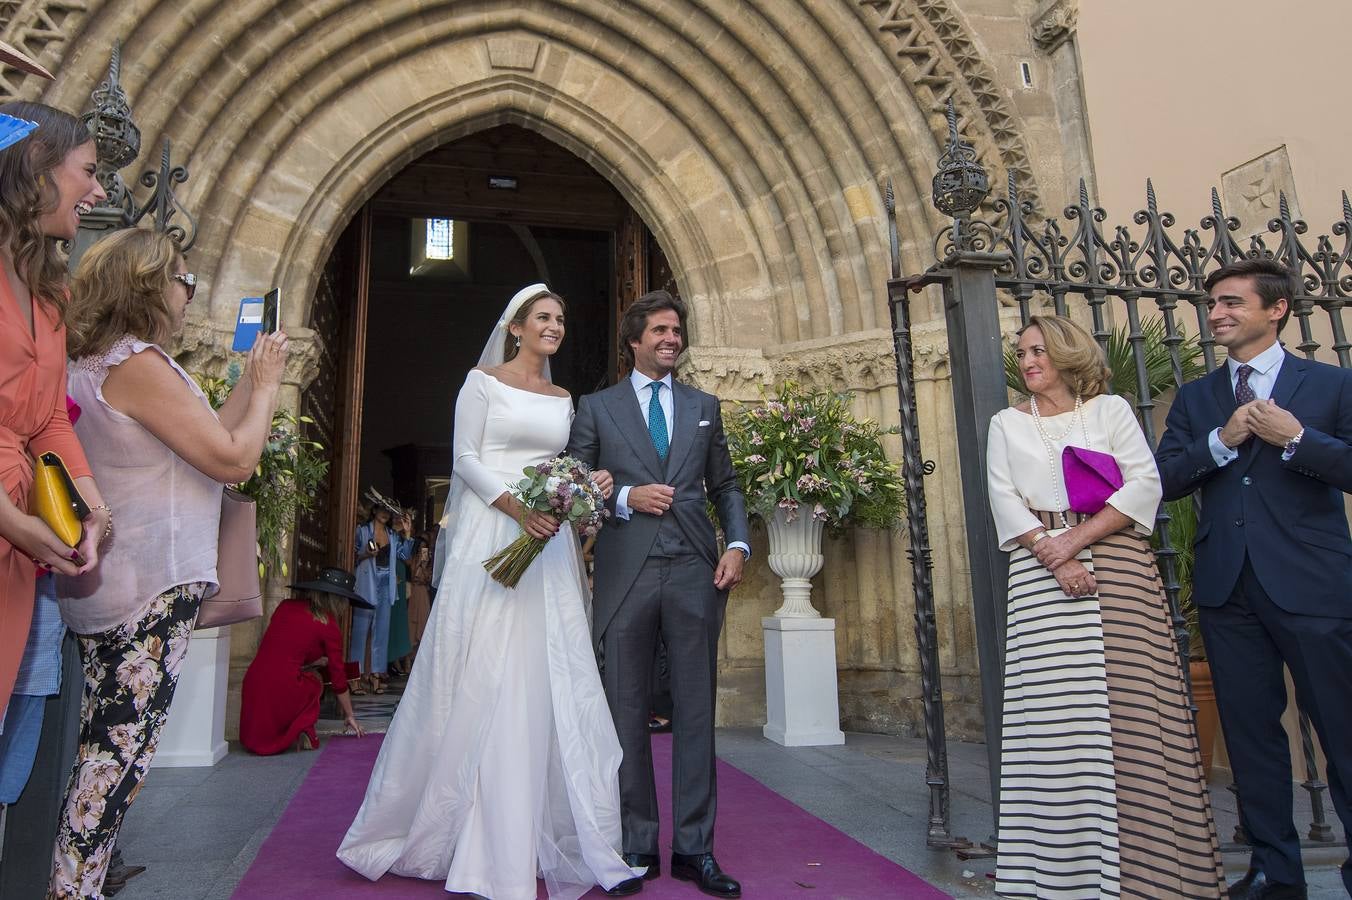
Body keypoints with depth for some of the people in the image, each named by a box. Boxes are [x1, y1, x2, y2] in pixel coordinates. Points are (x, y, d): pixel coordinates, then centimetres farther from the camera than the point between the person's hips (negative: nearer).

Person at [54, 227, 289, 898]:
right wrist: (266, 385, -2)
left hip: (103, 589, 10)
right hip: (151, 585, -10)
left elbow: (206, 436, 15)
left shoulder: (90, 362, 16)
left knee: (102, 741, 15)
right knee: (123, 746, -3)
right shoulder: (141, 364, -15)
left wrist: (249, 383, 16)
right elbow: (233, 459, -15)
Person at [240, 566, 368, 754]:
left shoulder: (286, 607, 12)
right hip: (282, 690, -4)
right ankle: (300, 734, 9)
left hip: (253, 684, 4)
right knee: (315, 682, 26)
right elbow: (338, 675, 8)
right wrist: (349, 715, 20)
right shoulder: (329, 626, -1)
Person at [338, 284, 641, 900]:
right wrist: (516, 506, -17)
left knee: (547, 682, 5)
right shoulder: (483, 382, 2)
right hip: (491, 538, -5)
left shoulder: (563, 399, 17)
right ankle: (483, 841, 13)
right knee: (482, 680, -2)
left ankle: (539, 832, 18)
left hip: (549, 545, 5)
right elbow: (466, 459, -5)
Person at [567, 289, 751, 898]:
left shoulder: (704, 406, 16)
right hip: (625, 572, -1)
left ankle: (694, 848, 14)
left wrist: (738, 545, 1)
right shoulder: (596, 407, 9)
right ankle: (638, 845, 18)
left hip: (695, 572, 2)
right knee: (628, 714, 5)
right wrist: (625, 498, -10)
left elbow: (725, 486, 15)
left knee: (695, 711, 4)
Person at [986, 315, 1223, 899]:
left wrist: (1078, 538, -12)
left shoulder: (1110, 410, 10)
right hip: (1040, 571, 1)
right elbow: (1004, 500, 5)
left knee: (1127, 708, -3)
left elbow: (1144, 484, -1)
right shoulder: (1007, 424, 15)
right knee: (1055, 713, -2)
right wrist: (1053, 556, -10)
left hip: (1114, 565, -1)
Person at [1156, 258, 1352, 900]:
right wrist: (1222, 440, -10)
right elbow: (1163, 479, 3)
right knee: (1250, 731, 10)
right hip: (1227, 588, 4)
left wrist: (1296, 437, -16)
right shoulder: (1195, 397, 13)